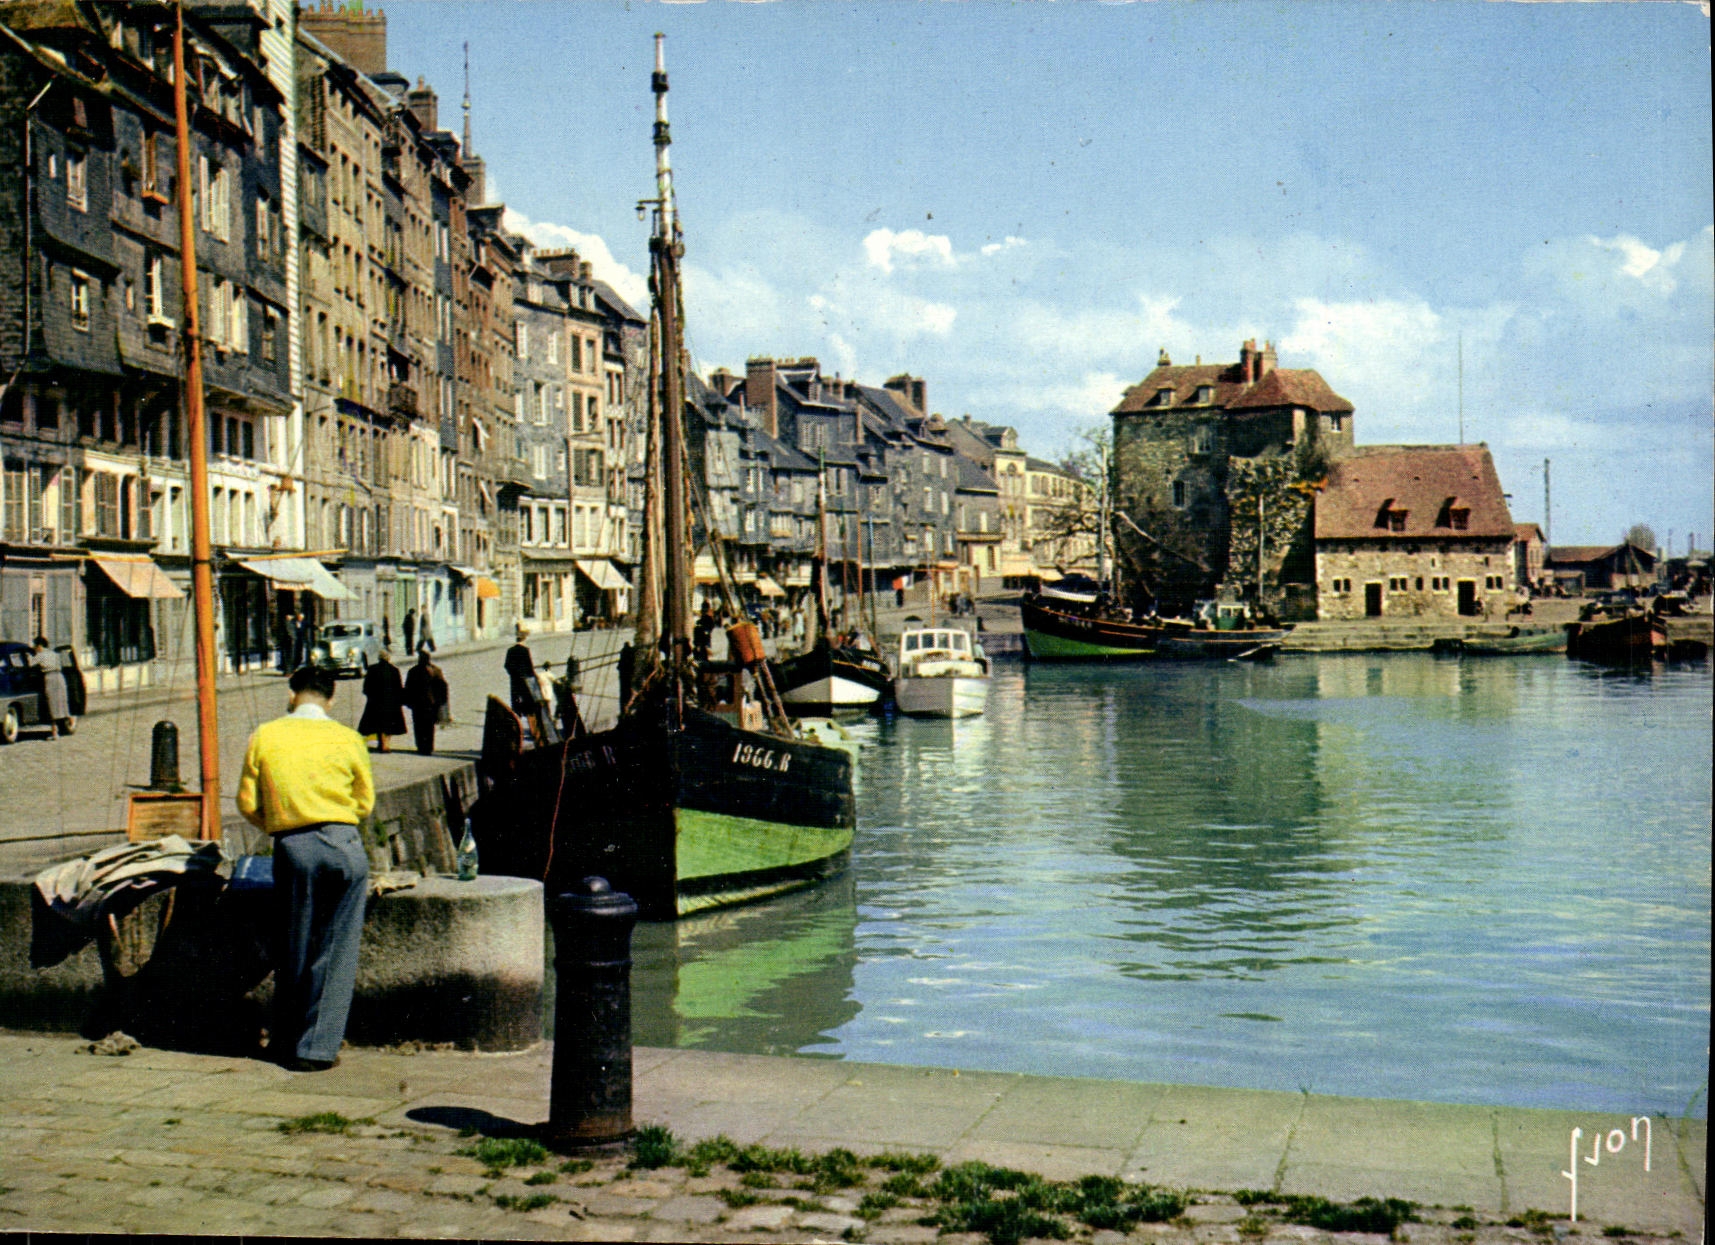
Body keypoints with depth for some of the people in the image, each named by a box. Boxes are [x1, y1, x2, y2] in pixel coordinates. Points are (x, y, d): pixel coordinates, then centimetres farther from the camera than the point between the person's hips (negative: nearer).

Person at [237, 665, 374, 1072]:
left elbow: (248, 803, 5)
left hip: (293, 848, 1)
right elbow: (365, 802, 10)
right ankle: (316, 1049, 6)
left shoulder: (265, 736, 4)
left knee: (293, 951, 14)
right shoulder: (347, 738, 4)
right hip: (345, 845, -1)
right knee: (337, 952, 5)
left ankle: (286, 1042, 25)